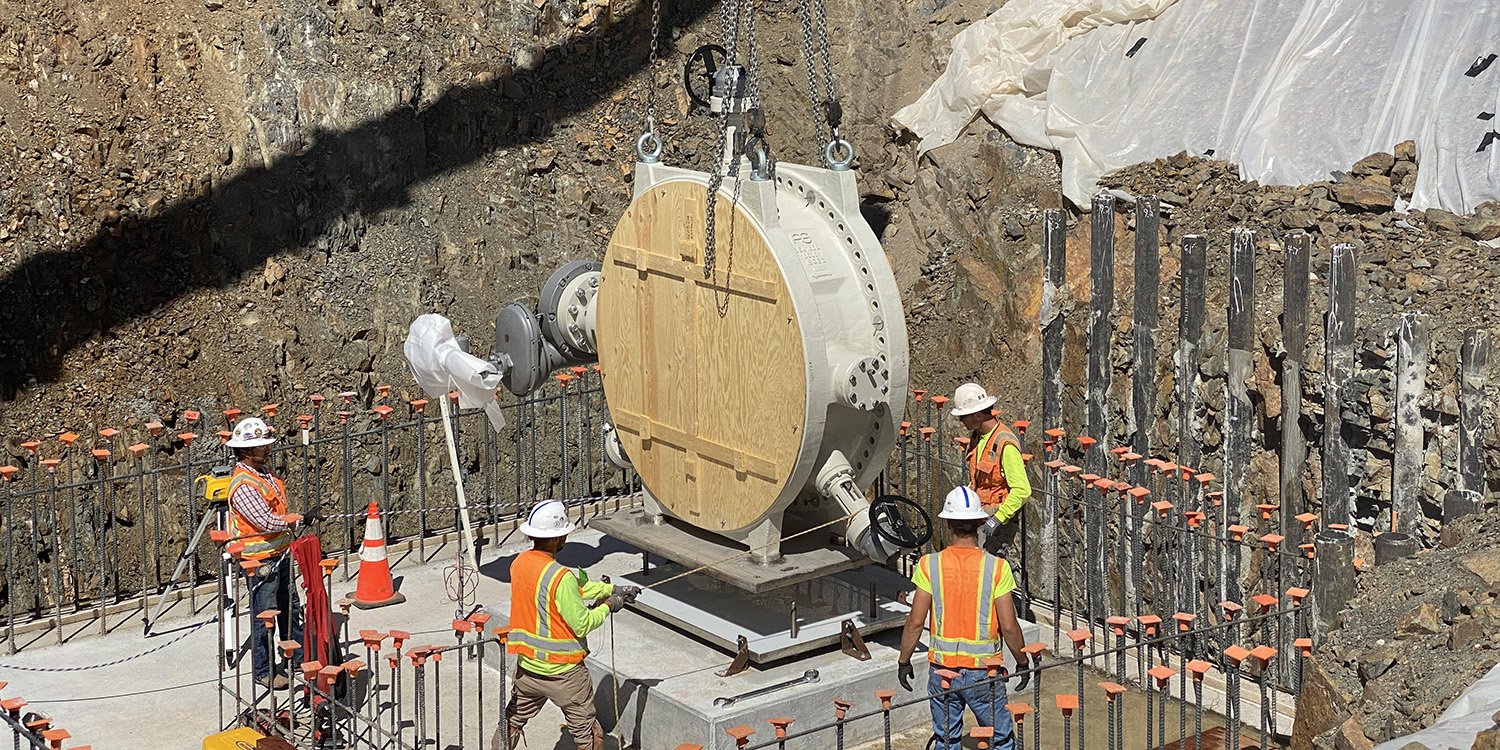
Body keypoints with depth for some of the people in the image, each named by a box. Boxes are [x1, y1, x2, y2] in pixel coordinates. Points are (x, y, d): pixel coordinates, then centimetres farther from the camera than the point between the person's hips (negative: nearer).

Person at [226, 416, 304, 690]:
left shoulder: (264, 470, 5)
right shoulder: (243, 486, -25)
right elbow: (268, 523, -30)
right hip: (261, 560, -9)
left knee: (290, 608, 20)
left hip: (281, 553, 9)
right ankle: (263, 670, 15)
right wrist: (293, 522, -13)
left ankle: (300, 656, 35)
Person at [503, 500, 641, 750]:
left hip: (527, 667, 7)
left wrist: (613, 589, 10)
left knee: (511, 723, 25)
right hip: (563, 672, -7)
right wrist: (608, 607, -4)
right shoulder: (560, 577, -26)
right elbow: (582, 625, -21)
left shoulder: (519, 563, -1)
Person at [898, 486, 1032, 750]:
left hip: (941, 669, 2)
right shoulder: (996, 568, -13)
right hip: (983, 669, -2)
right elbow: (1009, 626, -12)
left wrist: (904, 660, 6)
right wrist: (1023, 662, 4)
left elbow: (915, 621, -7)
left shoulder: (929, 565, -9)